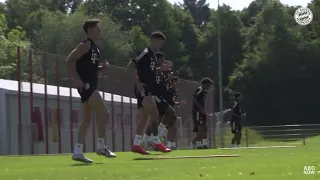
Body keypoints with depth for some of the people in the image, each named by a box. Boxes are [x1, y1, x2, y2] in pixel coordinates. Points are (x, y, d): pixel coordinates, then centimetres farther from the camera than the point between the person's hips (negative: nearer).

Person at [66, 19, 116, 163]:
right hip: (85, 85, -10)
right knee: (103, 113, -13)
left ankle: (78, 152, 9)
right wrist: (76, 79, -22)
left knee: (87, 119, 8)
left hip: (91, 85, 10)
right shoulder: (86, 45, -10)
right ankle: (101, 147, -8)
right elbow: (70, 60, -17)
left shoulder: (95, 47, 18)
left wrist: (102, 67, 11)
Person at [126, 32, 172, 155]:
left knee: (145, 117, 9)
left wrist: (161, 69, 14)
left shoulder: (152, 55, 16)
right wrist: (138, 82, -22)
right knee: (154, 114, -16)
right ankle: (156, 142, -14)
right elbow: (130, 67, -17)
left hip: (149, 89, 10)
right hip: (143, 89, -10)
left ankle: (136, 145, 12)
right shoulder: (145, 53, -12)